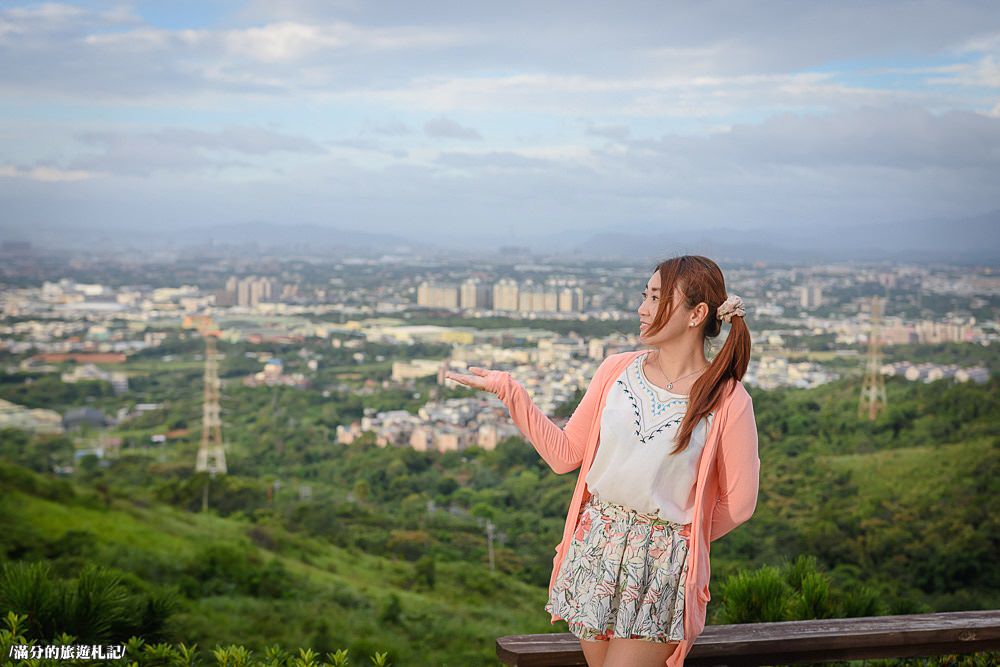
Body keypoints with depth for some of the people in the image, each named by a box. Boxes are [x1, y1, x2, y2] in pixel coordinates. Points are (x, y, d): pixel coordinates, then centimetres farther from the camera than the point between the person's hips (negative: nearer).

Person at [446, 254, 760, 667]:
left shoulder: (728, 401, -8)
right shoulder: (617, 370, 3)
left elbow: (737, 504, 0)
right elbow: (564, 454, 3)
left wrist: (676, 537, 7)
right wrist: (508, 389, -1)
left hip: (663, 565, -4)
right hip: (594, 549, 4)